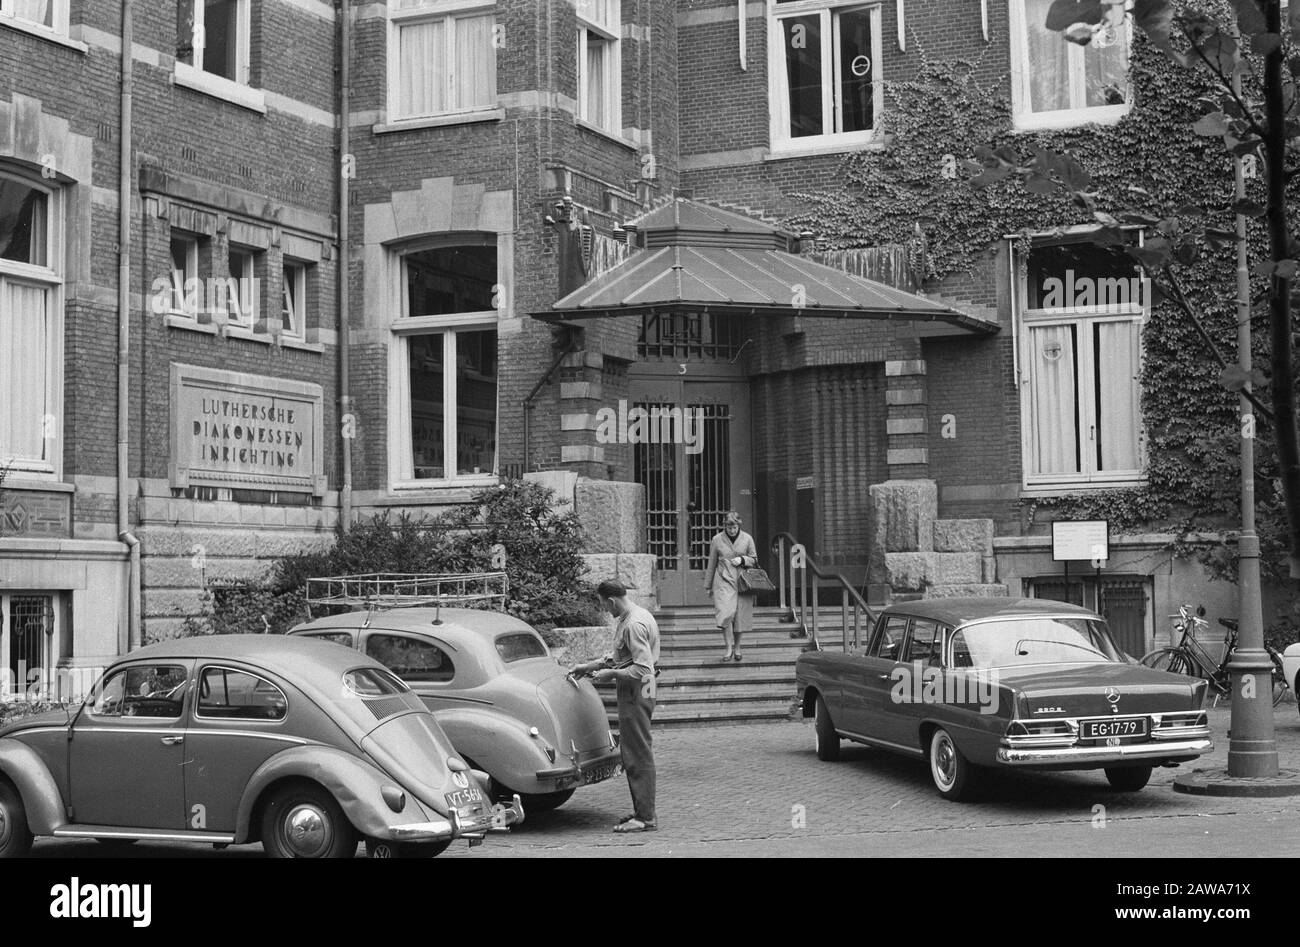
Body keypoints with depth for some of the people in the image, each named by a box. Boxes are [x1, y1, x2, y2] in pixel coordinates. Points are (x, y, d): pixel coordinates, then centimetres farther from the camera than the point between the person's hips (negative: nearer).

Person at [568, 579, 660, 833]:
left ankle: (646, 818, -1)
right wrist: (587, 667, 17)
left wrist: (611, 674, -15)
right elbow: (617, 657, 22)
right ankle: (641, 811, 22)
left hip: (636, 695, -10)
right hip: (632, 694, 10)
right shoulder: (627, 619, 11)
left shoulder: (635, 625, -21)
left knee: (638, 755, -5)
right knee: (631, 754, 15)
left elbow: (642, 669, -26)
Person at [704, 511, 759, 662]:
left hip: (742, 581, 1)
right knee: (725, 613, -17)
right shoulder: (717, 540, 2)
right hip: (723, 581, -1)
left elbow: (754, 559, 12)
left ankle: (737, 648, 22)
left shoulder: (747, 539, 3)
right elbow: (712, 564, 9)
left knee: (740, 616, 3)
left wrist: (742, 560, -9)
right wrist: (708, 585, 13)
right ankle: (729, 649, -12)